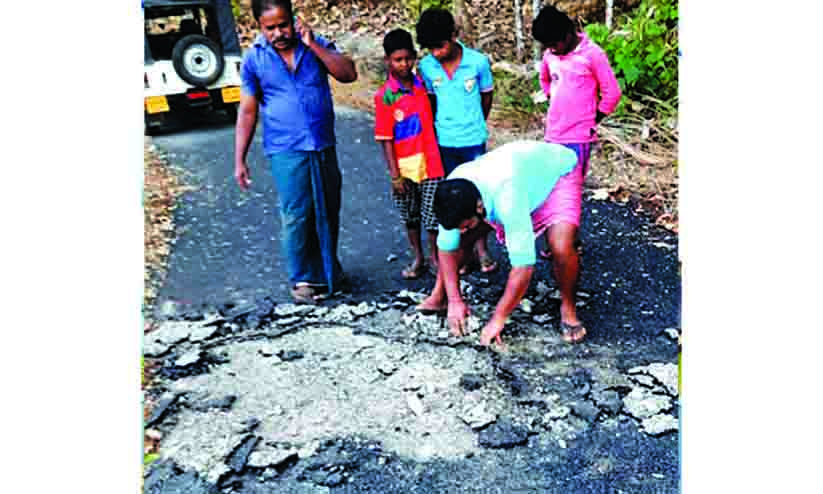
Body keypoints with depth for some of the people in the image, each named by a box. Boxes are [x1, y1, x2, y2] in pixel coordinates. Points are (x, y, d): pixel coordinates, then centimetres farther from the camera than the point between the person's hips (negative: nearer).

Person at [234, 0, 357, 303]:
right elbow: (248, 112, 0)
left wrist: (313, 45, -17)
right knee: (297, 216, -4)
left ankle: (328, 269, 32)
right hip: (286, 152, -3)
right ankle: (302, 279, 13)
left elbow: (348, 74, -11)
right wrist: (239, 161, -3)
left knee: (329, 212, 13)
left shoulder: (317, 45, 2)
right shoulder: (254, 60, -2)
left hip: (324, 147, 3)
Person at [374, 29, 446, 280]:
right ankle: (418, 258, 31)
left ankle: (434, 255, 27)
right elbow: (385, 139, -10)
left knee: (433, 211, 7)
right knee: (409, 214, 14)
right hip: (404, 166, -2)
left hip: (430, 162, 2)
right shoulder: (384, 96, -11)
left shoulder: (422, 84, 0)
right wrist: (395, 175, -12)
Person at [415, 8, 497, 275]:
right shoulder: (426, 66, -6)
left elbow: (487, 96, 3)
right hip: (444, 142, 2)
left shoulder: (478, 61, -11)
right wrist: (439, 127, 13)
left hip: (473, 140, -2)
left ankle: (482, 248, 21)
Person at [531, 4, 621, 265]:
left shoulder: (592, 54, -13)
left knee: (570, 192, -1)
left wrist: (590, 123, -1)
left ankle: (571, 244, 13)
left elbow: (612, 93, -7)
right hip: (552, 135, 6)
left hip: (578, 138, -6)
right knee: (552, 190, 13)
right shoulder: (550, 55, 4)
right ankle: (558, 240, 29)